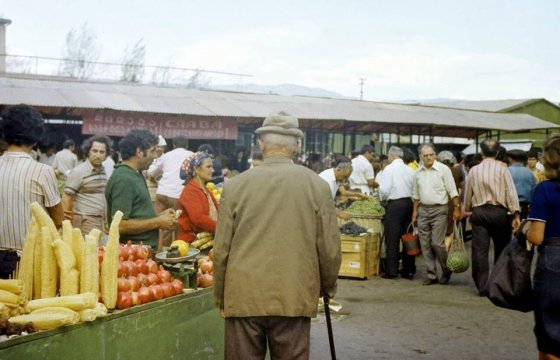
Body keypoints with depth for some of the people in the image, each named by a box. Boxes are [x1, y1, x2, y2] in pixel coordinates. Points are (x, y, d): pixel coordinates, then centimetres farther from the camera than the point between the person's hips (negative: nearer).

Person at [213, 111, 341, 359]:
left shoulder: (235, 185, -1)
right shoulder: (317, 185, -2)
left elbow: (221, 250, 2)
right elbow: (329, 249, 1)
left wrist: (221, 298, 14)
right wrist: (327, 288, 18)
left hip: (243, 299, 0)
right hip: (294, 300, 0)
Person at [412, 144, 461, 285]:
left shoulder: (443, 169, -7)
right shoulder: (418, 172, 8)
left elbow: (452, 191, -7)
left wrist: (456, 208, -13)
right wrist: (415, 211, 14)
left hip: (439, 210, -5)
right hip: (423, 210, 5)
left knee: (437, 243, -9)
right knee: (425, 245, 5)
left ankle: (446, 270, 13)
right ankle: (431, 275, 15)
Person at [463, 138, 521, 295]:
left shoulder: (473, 170, 5)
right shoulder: (502, 169, -2)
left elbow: (467, 194, 9)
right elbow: (511, 192, -7)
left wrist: (468, 211, 23)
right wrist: (516, 214, -6)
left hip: (479, 212, 1)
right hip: (499, 212, -1)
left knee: (480, 250, 2)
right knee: (501, 249, 12)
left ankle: (482, 286, -1)